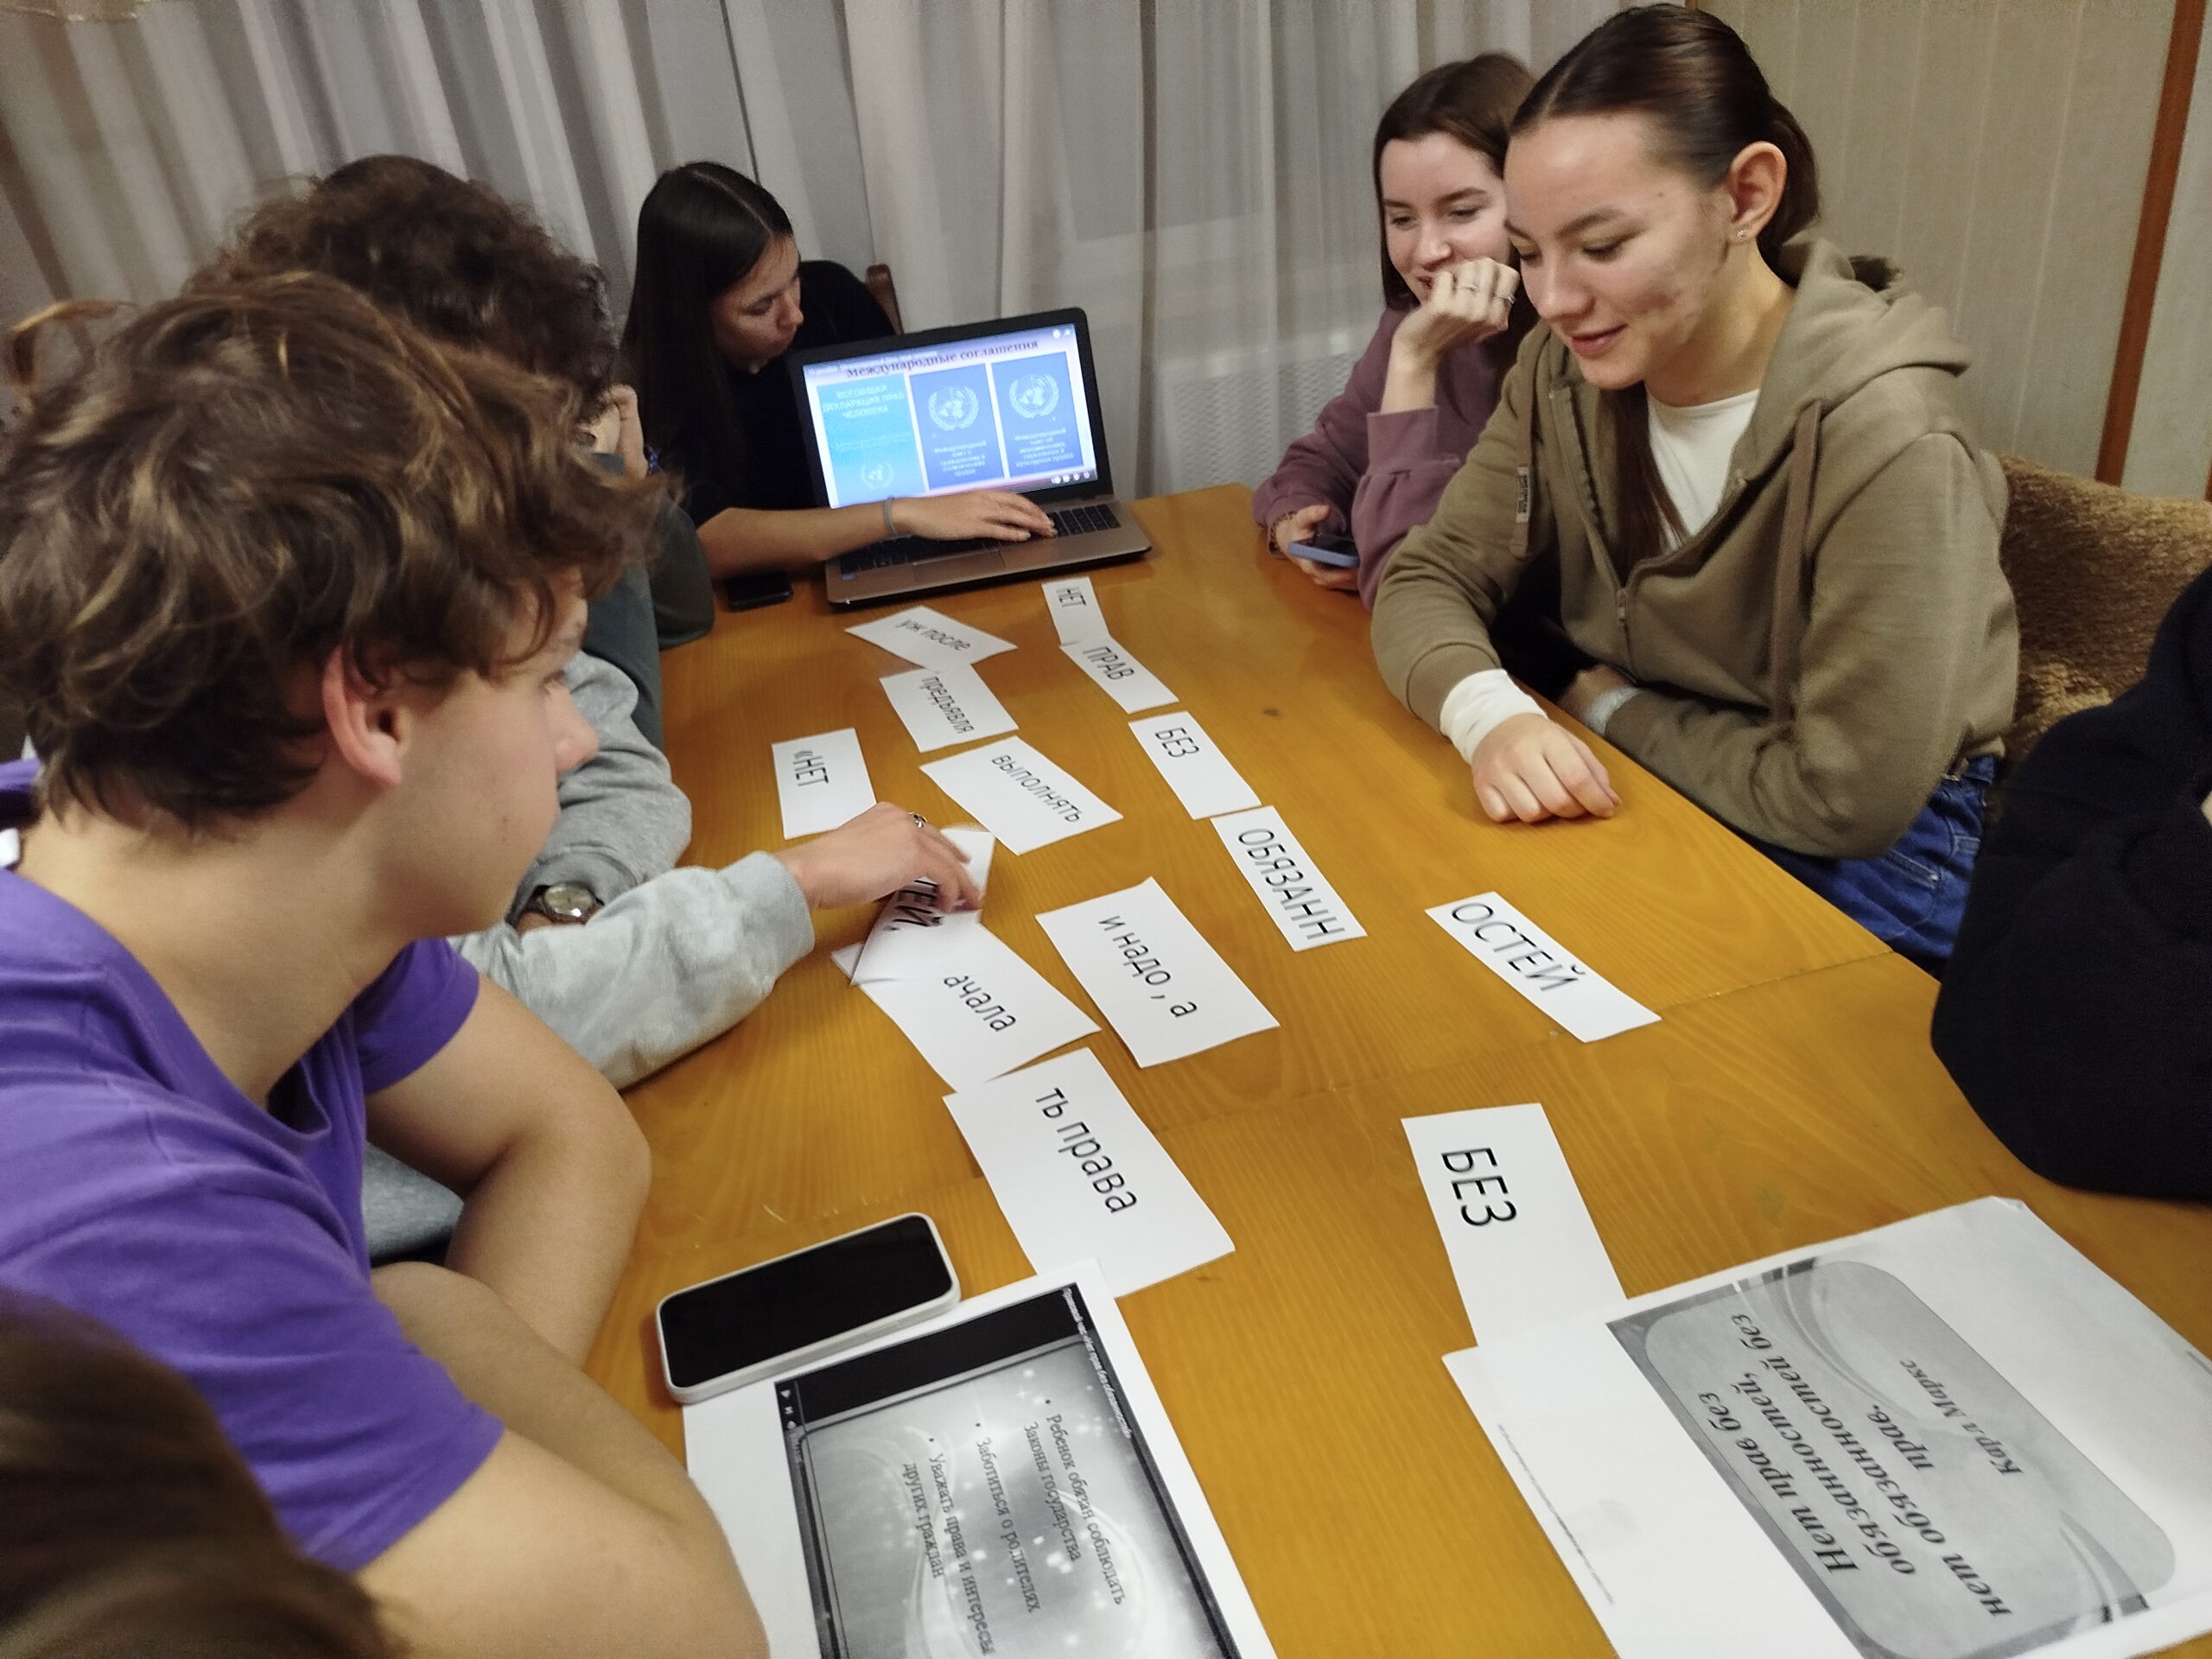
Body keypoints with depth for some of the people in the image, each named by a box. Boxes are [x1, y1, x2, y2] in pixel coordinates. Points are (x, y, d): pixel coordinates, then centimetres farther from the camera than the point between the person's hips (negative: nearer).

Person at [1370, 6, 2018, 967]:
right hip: (1649, 803, 5)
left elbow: (1846, 799, -24)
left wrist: (1616, 710, -12)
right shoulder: (1566, 371, -7)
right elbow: (1429, 579, -7)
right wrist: (1488, 716, -28)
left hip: (1865, 864, -5)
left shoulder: (1879, 437, -27)